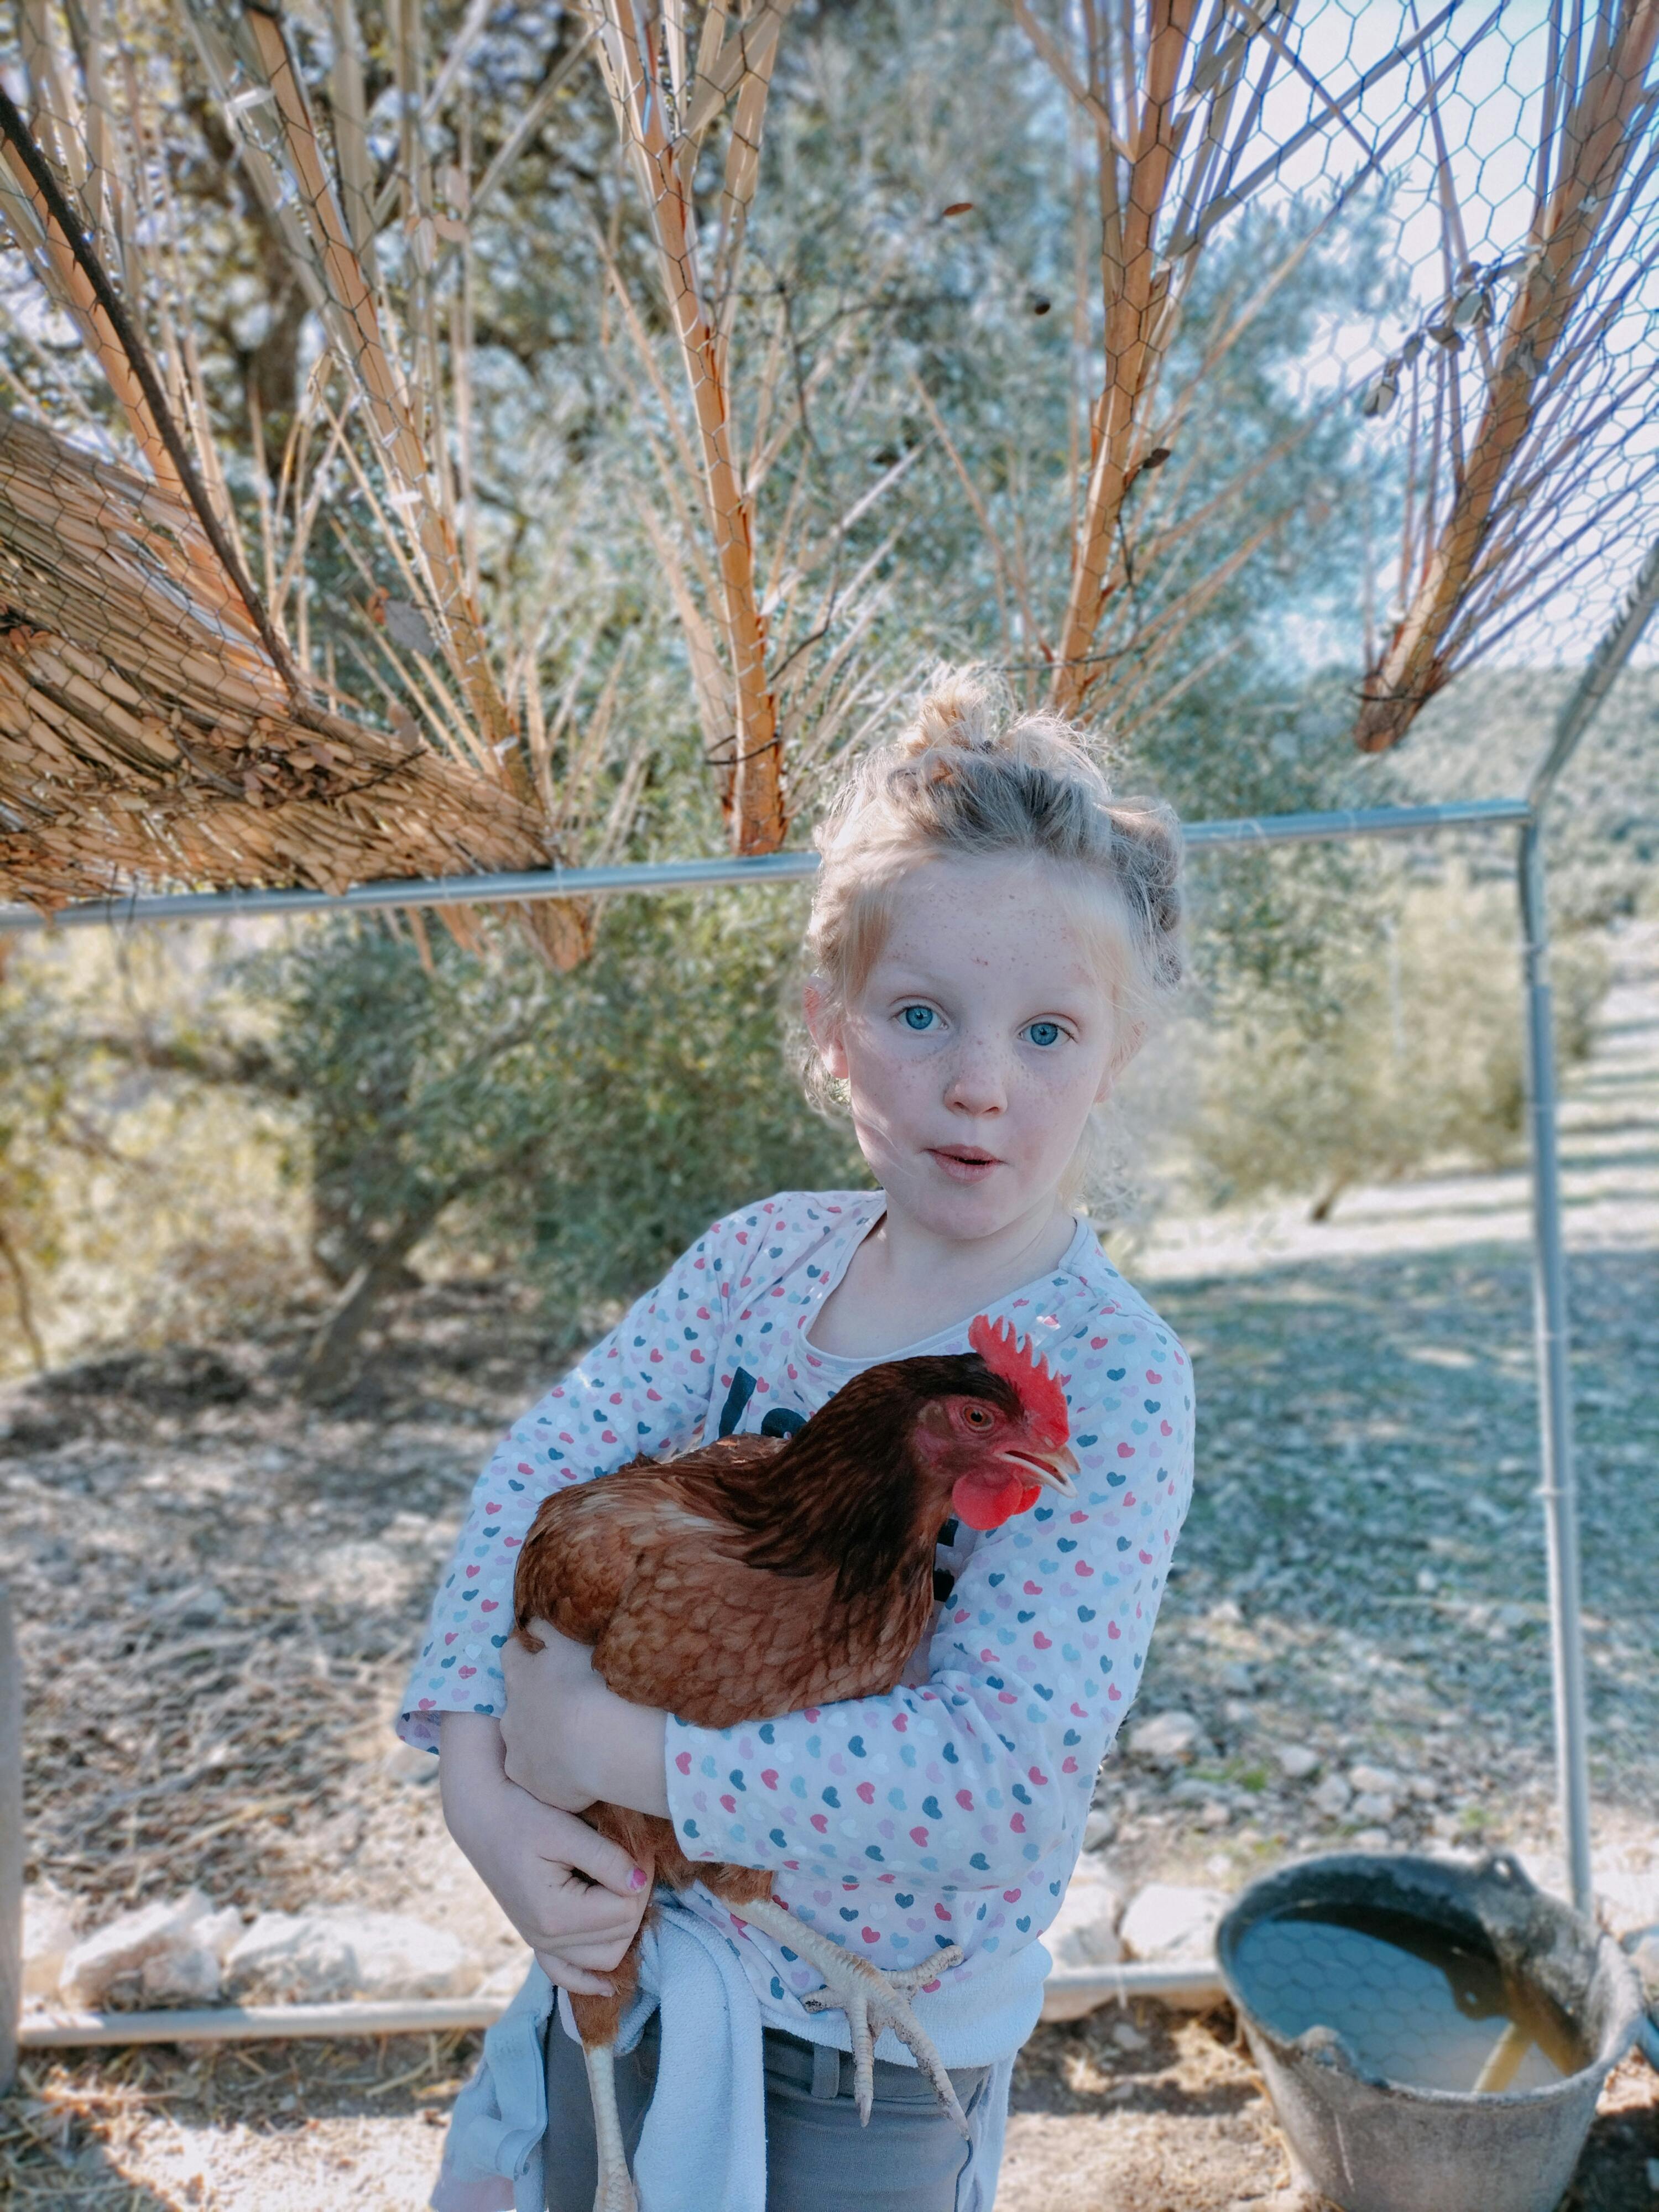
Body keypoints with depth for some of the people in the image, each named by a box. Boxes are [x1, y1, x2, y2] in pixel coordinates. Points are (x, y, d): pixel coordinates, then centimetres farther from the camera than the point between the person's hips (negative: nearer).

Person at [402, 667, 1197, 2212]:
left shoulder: (1111, 1382, -25)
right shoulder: (766, 1253, -10)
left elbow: (1012, 1773, -32)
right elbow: (542, 1469, -9)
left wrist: (607, 1745, -30)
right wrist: (479, 1769, -23)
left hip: (880, 2038, -4)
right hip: (632, 1929, 5)